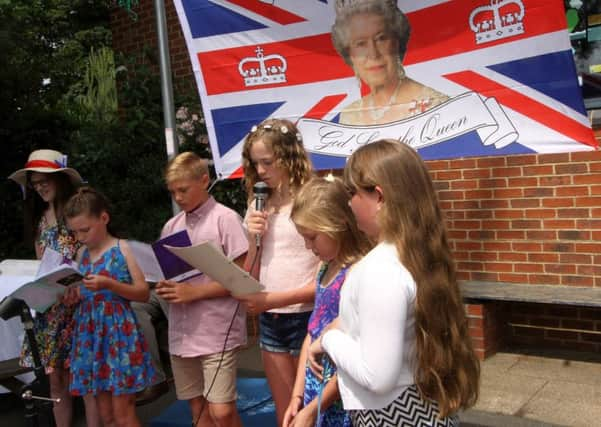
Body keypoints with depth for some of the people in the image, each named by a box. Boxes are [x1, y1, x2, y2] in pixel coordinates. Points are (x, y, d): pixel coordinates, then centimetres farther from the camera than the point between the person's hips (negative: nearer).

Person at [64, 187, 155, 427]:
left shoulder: (122, 249, -5)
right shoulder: (82, 254, 11)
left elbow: (143, 293, -8)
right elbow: (85, 295, 16)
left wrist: (109, 284, -21)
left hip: (119, 331, -6)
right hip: (90, 333, 6)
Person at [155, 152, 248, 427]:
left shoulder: (225, 219, -7)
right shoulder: (171, 227, 11)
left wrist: (195, 292, -16)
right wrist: (165, 289, -5)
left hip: (218, 332, -6)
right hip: (182, 333, 6)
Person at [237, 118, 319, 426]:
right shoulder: (260, 207, 7)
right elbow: (250, 277, 11)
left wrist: (275, 298, -20)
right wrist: (253, 239, -6)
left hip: (305, 318, -6)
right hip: (270, 321, 6)